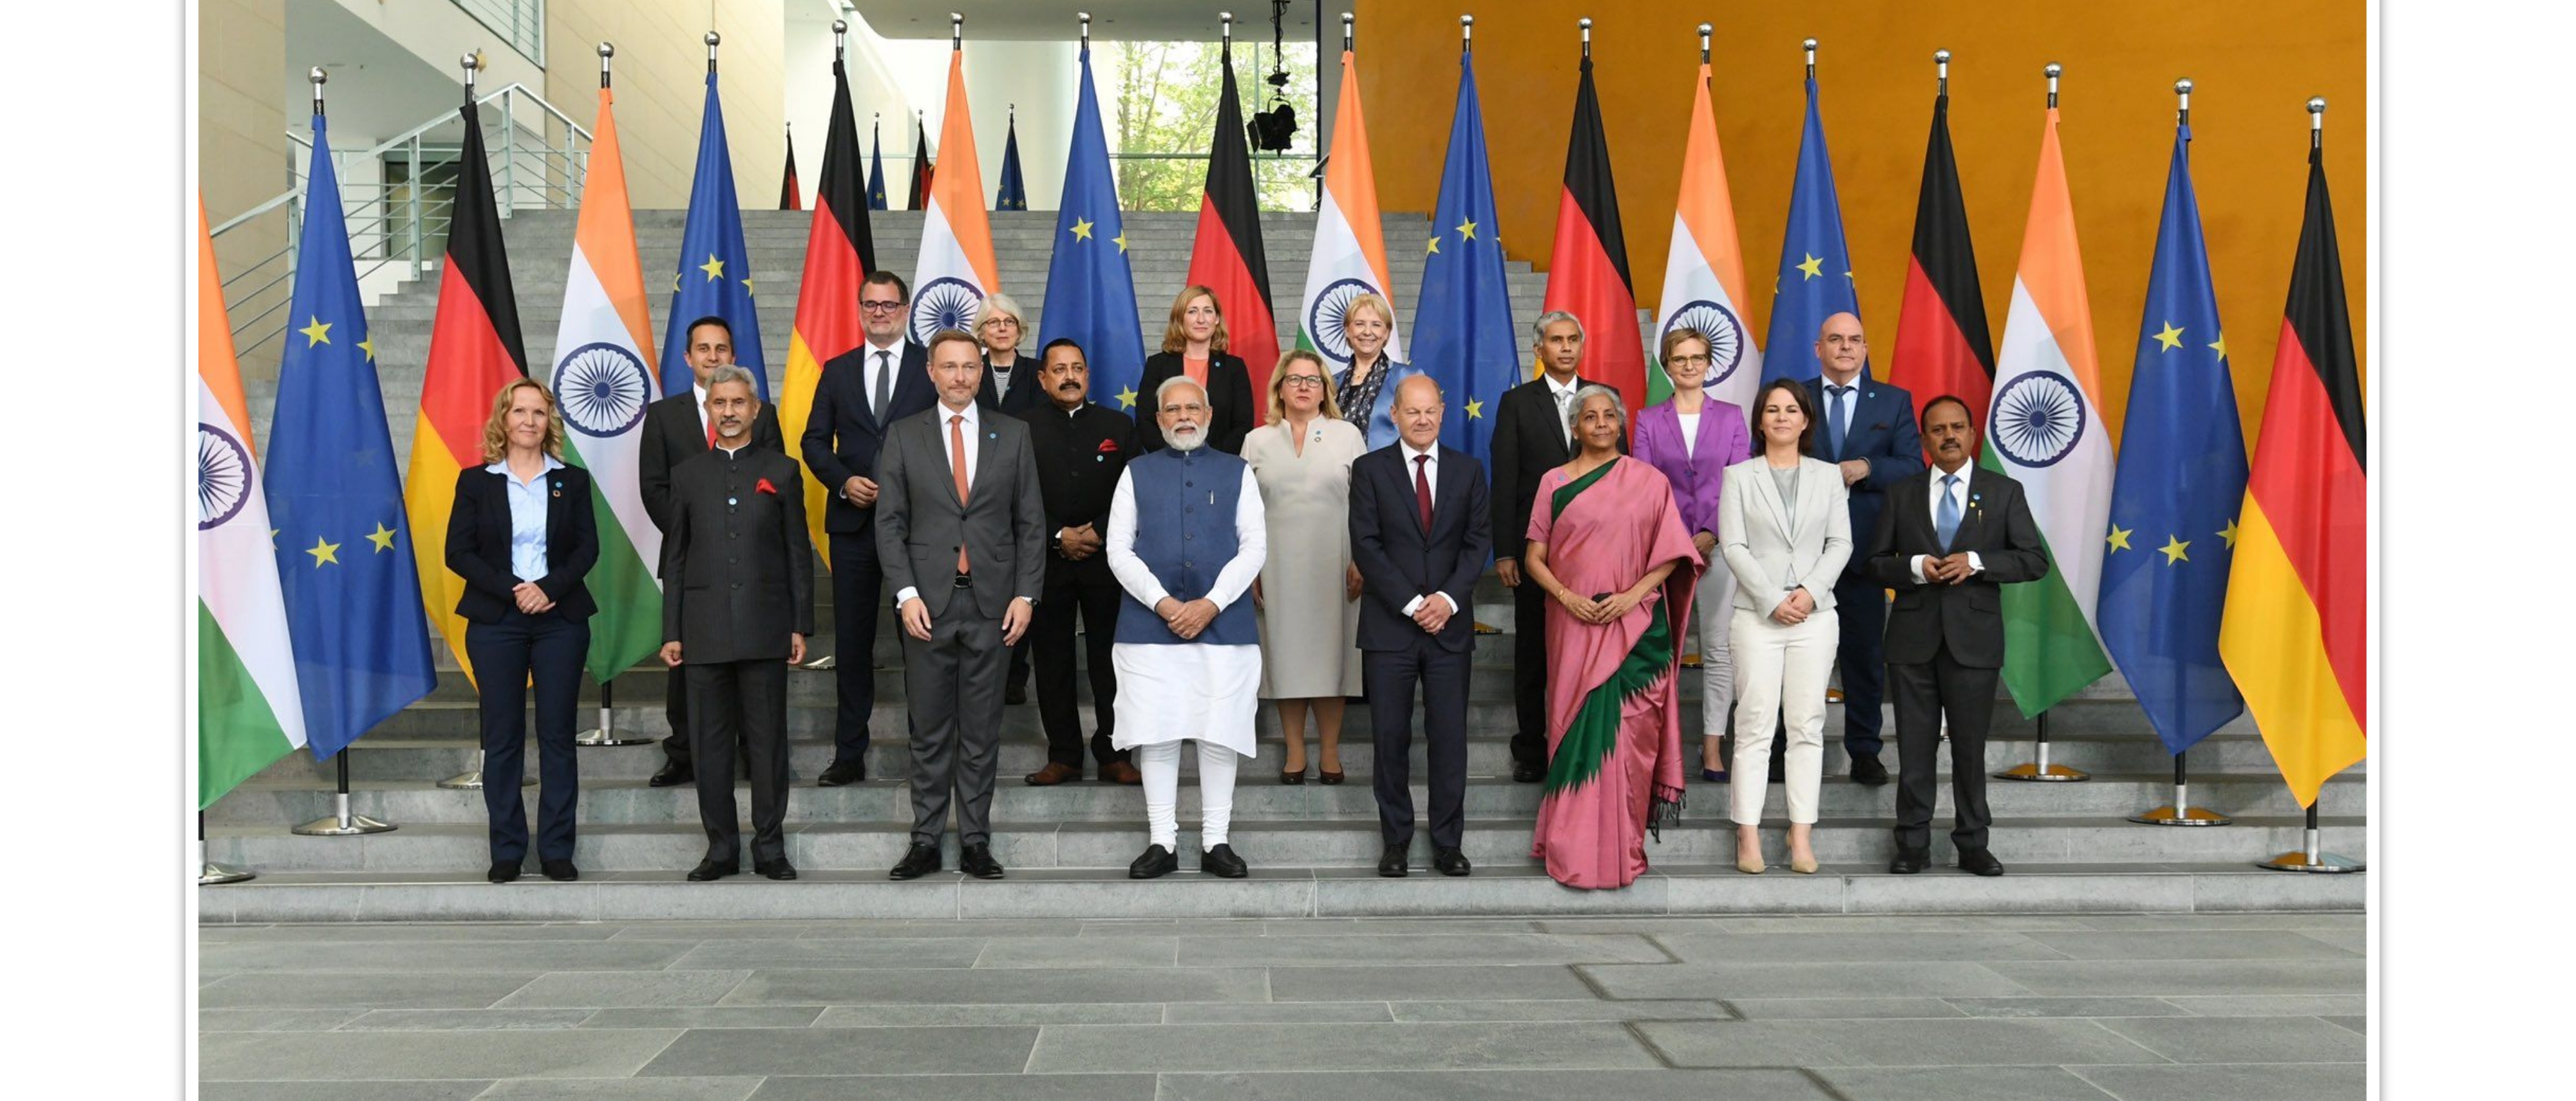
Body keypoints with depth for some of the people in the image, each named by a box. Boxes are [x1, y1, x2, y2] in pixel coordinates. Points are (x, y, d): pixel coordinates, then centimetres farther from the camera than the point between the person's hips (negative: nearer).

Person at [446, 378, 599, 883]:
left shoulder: (572, 480, 8)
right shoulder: (476, 481, 5)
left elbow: (587, 547, 2)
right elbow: (458, 552, -1)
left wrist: (548, 588, -15)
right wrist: (512, 590, -13)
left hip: (560, 618, 1)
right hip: (496, 621, 0)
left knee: (558, 736, 2)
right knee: (502, 738, 2)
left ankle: (557, 850, 8)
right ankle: (506, 851, 10)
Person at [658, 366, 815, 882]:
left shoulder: (781, 470, 7)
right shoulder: (688, 475, 11)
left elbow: (798, 552, 6)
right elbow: (675, 558, 10)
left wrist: (801, 625, 0)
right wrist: (671, 632, 5)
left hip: (765, 628, -1)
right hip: (705, 632, 2)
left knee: (767, 741, 2)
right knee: (710, 743, 4)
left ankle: (770, 846, 11)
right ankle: (721, 847, 14)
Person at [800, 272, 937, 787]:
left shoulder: (933, 367, 3)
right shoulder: (837, 371, 13)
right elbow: (815, 441, 11)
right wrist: (843, 480, -7)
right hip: (853, 520, 3)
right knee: (852, 640, 6)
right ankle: (850, 753, 12)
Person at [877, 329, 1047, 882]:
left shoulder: (1012, 435, 7)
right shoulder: (903, 436, 6)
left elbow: (1031, 522, 6)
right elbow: (889, 522, 2)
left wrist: (1026, 593, -3)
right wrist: (906, 594, -8)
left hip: (992, 602, 1)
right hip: (928, 602, 0)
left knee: (982, 730, 6)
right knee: (930, 731, 5)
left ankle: (976, 841, 14)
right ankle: (926, 842, 13)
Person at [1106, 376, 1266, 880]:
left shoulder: (1237, 473, 10)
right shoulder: (1137, 473, 10)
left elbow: (1254, 546, 2)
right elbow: (1119, 549, 3)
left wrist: (1211, 603, -10)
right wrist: (1162, 602, -10)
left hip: (1224, 622, 0)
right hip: (1150, 624, 0)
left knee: (1219, 734, 1)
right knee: (1156, 733, 1)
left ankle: (1215, 842, 10)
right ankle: (1161, 843, 9)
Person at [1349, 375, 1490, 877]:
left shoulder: (1468, 470, 9)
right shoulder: (1370, 469, 2)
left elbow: (1478, 542, 4)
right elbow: (1365, 546, -5)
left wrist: (1449, 598, -11)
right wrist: (1411, 604, -11)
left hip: (1449, 624, 1)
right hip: (1389, 625, -1)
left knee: (1450, 737, 2)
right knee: (1391, 737, 4)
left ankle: (1448, 843, 11)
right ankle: (1395, 841, 15)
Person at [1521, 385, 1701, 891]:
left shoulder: (1649, 481, 6)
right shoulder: (1554, 482, 9)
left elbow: (1671, 552, 2)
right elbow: (1534, 557, 6)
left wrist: (1633, 594, -12)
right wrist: (1567, 596, -10)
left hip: (1634, 625, -1)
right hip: (1573, 624, 1)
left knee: (1627, 732, -3)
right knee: (1576, 728, 1)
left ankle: (1620, 846, 8)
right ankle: (1575, 847, 10)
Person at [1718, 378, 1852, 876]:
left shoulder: (1829, 476, 10)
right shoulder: (1739, 476, 4)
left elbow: (1841, 543, 4)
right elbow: (1733, 546, -3)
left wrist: (1810, 592, -11)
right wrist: (1773, 600, -12)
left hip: (1815, 614, 2)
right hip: (1757, 615, -2)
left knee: (1807, 725, 3)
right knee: (1755, 725, -3)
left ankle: (1802, 834, 7)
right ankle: (1749, 836, 0)